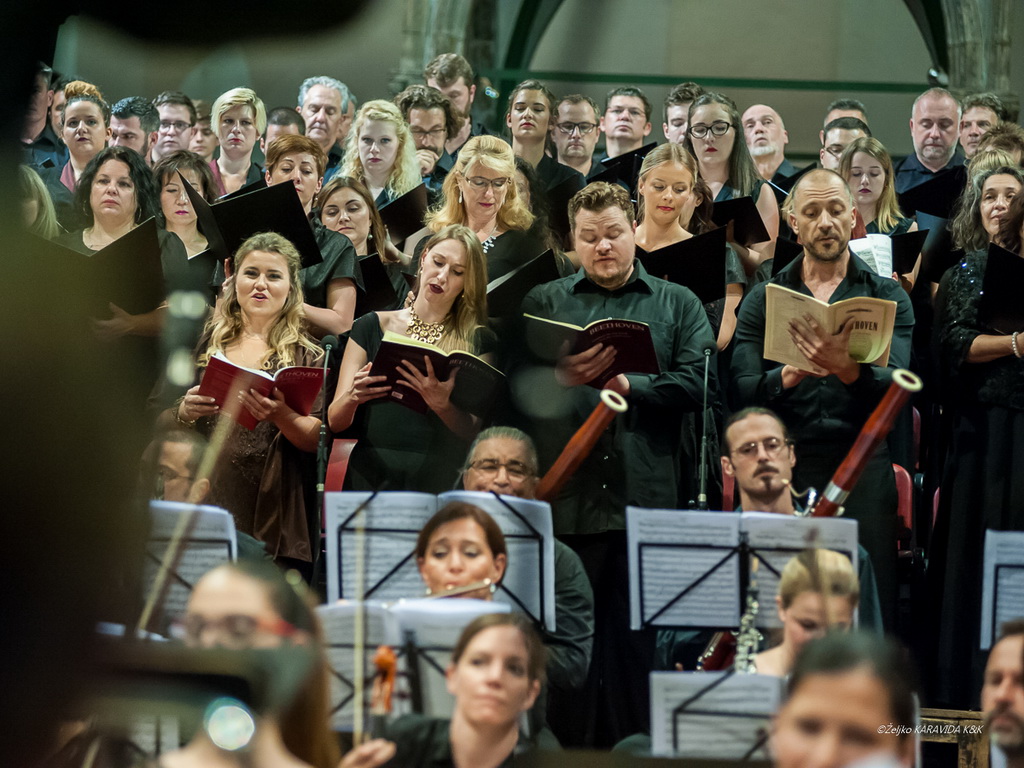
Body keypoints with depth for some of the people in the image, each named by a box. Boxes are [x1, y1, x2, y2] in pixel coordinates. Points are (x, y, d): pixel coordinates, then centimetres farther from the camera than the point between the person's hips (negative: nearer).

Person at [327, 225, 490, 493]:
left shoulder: (476, 340, 11)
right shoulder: (371, 327, 13)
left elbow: (473, 431, 2)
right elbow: (335, 421, 9)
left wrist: (441, 405, -18)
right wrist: (352, 398, -14)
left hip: (439, 481, -1)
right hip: (372, 473, 1)